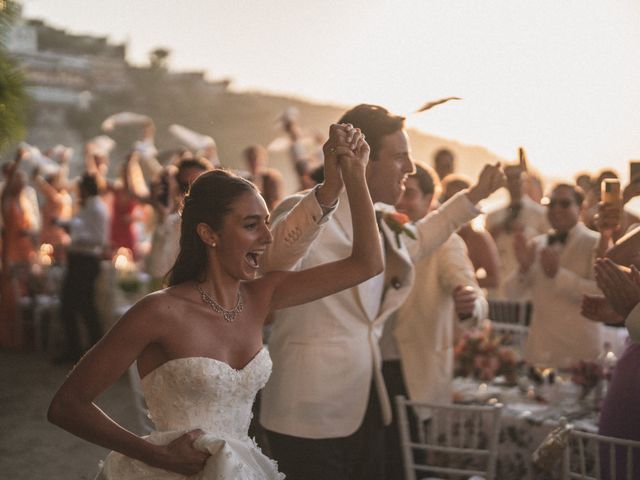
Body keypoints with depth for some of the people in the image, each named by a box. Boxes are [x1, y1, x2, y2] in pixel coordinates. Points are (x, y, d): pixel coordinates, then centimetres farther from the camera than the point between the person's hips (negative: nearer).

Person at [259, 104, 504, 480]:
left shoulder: (382, 220, 10)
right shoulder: (304, 212, -18)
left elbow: (411, 244, 33)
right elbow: (273, 258, -40)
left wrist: (474, 196, 34)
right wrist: (328, 192, -56)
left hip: (366, 406, 9)